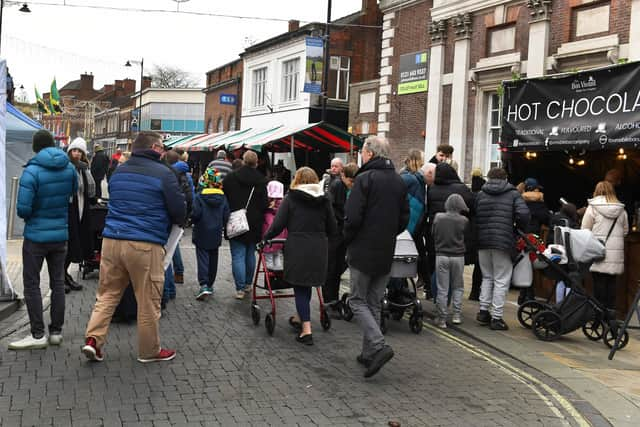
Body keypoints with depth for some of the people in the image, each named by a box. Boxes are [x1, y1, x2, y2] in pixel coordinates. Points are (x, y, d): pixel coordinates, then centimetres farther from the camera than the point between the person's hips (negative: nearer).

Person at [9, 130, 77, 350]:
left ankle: (38, 335, 4)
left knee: (32, 284, 4)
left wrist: (29, 215, 2)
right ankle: (56, 331, 19)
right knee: (58, 282, 13)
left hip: (36, 235, -5)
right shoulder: (69, 168, -2)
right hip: (61, 234, 5)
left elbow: (23, 209, -18)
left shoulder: (32, 171, -17)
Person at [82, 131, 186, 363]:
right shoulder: (163, 173, -6)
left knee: (107, 294, 16)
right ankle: (149, 350, 17)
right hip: (146, 245, -5)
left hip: (112, 239, 6)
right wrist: (171, 222, 18)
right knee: (148, 301, 6)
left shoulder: (118, 172, 13)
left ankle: (93, 339, 4)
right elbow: (179, 211, -4)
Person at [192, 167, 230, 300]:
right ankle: (210, 284, 24)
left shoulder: (200, 196, -13)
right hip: (216, 234, 3)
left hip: (202, 234, -3)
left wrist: (195, 222, 5)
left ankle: (204, 285, -17)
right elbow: (226, 216, -2)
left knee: (202, 258, -2)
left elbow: (196, 213, -16)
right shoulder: (223, 197, -2)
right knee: (213, 259, 15)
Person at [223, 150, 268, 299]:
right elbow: (264, 204, -7)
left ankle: (240, 288, -8)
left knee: (238, 256, -2)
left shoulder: (230, 178, -4)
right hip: (254, 225, 2)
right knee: (250, 254, 17)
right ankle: (248, 284, 27)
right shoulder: (262, 181, -5)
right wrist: (260, 217, 8)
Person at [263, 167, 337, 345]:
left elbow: (278, 225, -6)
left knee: (300, 287, 0)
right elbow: (332, 228, 11)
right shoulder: (324, 200, 8)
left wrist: (266, 237, 9)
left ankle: (306, 329, -8)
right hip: (319, 249, 4)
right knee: (307, 284, 20)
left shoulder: (290, 199, -1)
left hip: (297, 247, -4)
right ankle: (301, 318, 36)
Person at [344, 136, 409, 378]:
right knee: (374, 303, 14)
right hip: (386, 253, 7)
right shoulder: (398, 181, 10)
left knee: (358, 301, 1)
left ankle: (378, 346, -15)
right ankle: (369, 353, 18)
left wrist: (348, 240, -2)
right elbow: (404, 218, 12)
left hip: (363, 251, -6)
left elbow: (352, 217, -18)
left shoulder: (365, 179, -13)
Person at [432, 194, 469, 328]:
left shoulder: (438, 217, -4)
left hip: (441, 255, 1)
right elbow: (466, 237, 1)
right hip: (458, 256, 0)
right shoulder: (464, 220, -9)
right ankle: (457, 315, 13)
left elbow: (433, 235, 5)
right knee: (457, 287, 16)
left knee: (442, 289, 4)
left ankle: (442, 319, 6)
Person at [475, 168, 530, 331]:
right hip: (503, 242, -3)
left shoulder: (480, 194, 10)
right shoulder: (513, 194, 2)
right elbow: (523, 214, -12)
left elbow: (472, 216, 4)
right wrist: (518, 229, 6)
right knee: (501, 281, 2)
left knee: (487, 277, 19)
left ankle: (483, 310, 13)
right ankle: (496, 317, 2)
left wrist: (477, 235, 13)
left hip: (483, 243, 3)